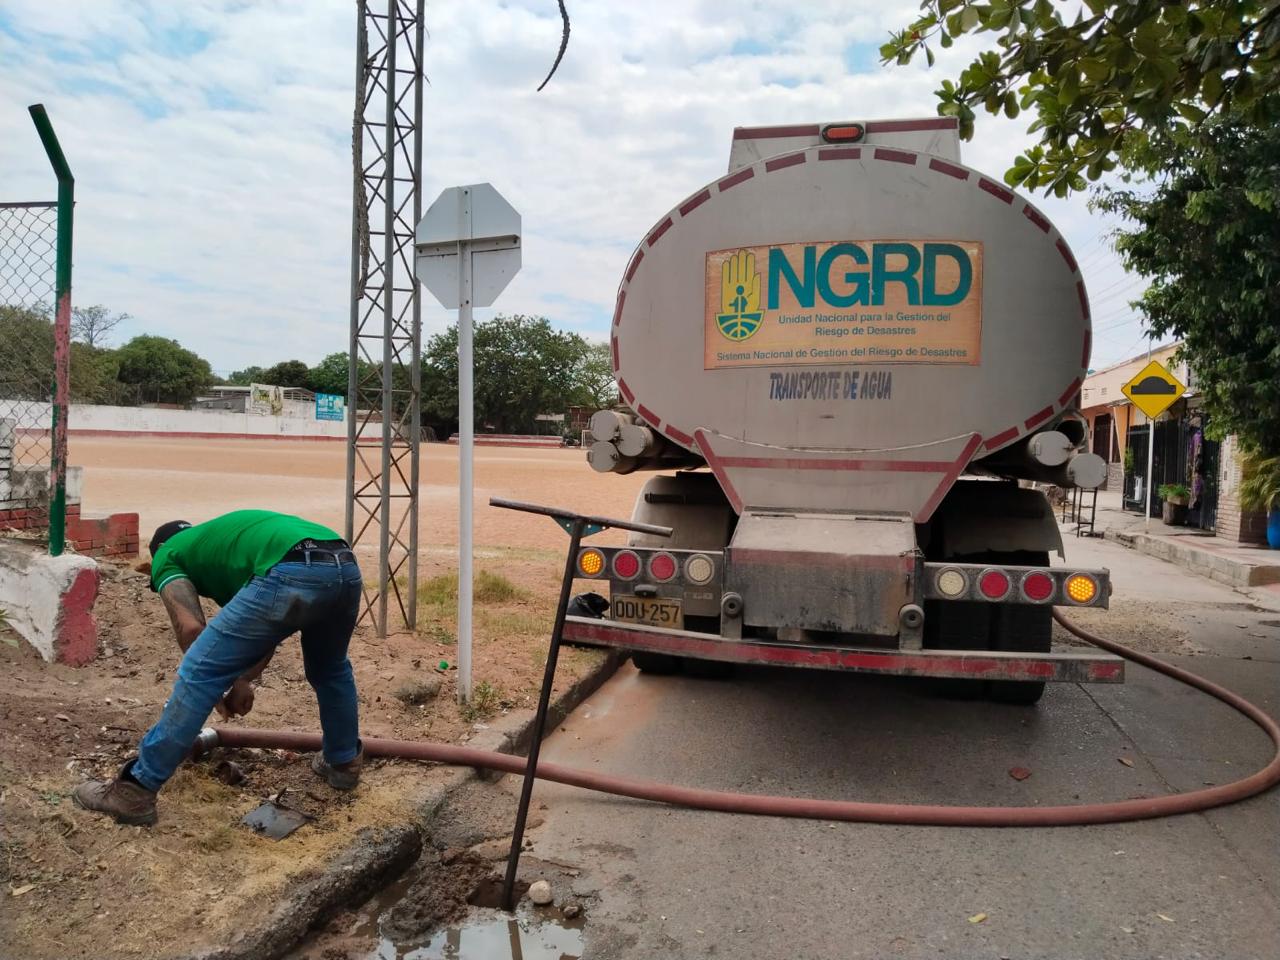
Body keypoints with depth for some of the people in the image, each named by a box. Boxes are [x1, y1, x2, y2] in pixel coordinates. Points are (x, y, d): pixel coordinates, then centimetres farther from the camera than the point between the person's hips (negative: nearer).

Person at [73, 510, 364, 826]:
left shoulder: (167, 556, 25)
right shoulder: (221, 537, 44)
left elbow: (191, 628, 10)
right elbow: (266, 628, 42)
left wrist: (219, 684, 24)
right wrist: (245, 679, 44)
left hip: (294, 574, -7)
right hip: (346, 568, 8)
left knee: (198, 677, 7)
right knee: (330, 669, 34)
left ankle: (134, 791, 15)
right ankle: (344, 762, 49)